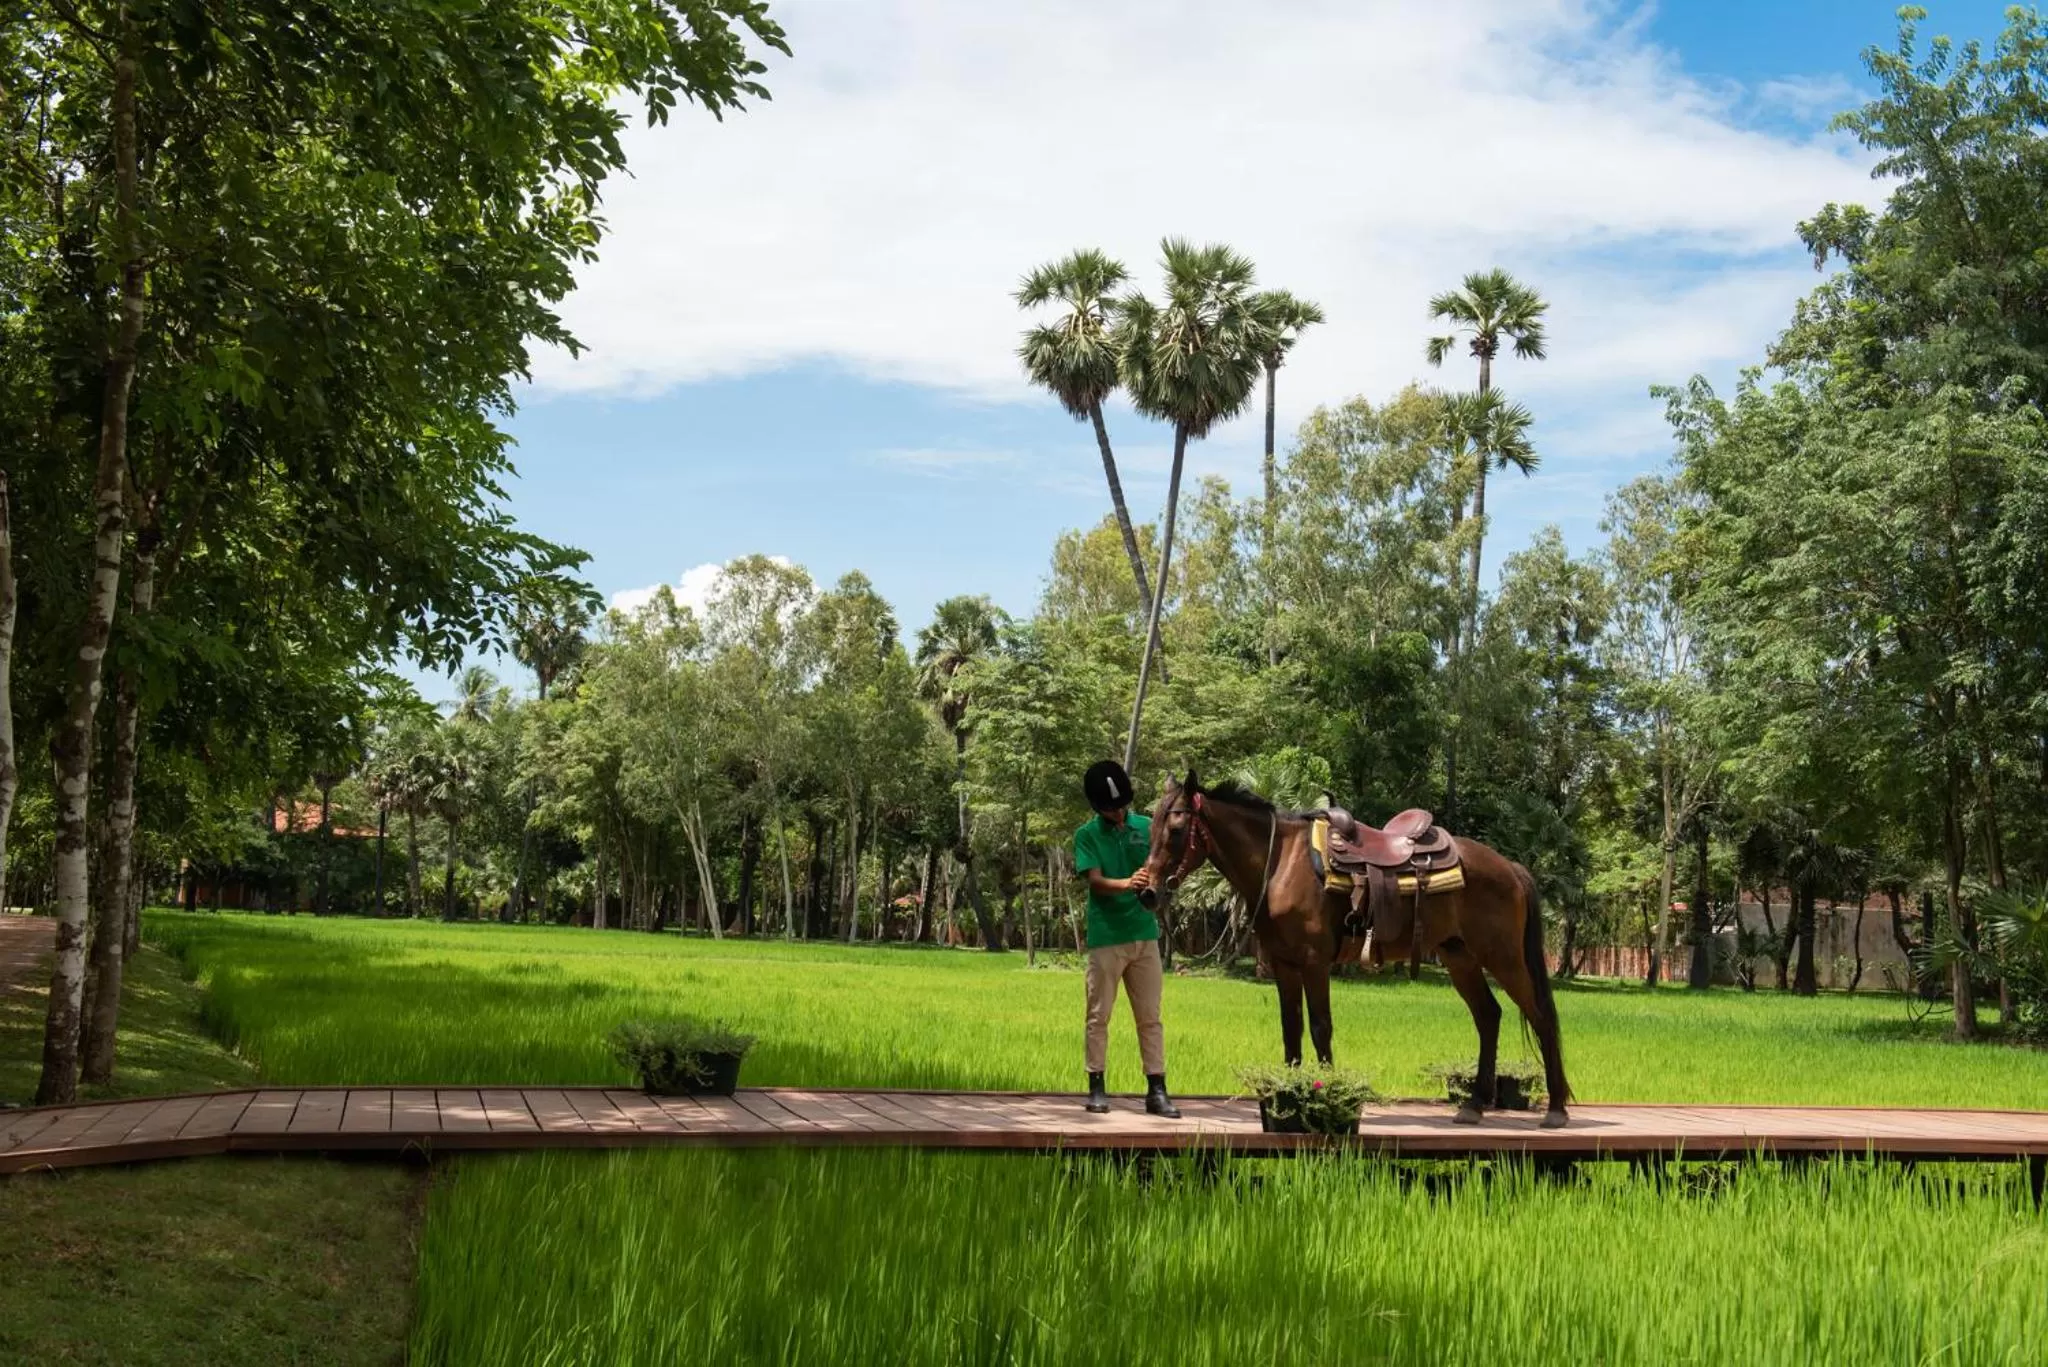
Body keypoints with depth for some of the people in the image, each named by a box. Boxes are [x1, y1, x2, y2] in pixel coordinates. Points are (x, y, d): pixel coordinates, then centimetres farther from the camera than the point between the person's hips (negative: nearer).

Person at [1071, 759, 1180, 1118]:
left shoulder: (1146, 827, 5)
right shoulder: (1087, 835, -2)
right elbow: (1095, 880, -12)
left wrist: (1152, 882, -25)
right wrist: (1126, 884, -32)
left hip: (1144, 934, 2)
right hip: (1105, 937, -2)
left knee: (1150, 1017, 5)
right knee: (1099, 1015, 4)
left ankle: (1157, 1091, 8)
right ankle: (1096, 1088, 13)